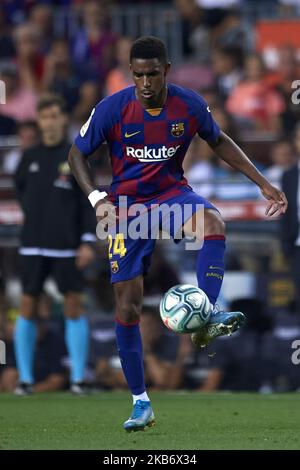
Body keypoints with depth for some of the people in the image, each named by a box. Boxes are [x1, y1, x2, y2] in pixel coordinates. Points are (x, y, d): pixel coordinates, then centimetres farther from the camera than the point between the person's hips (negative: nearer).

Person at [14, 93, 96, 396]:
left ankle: (78, 378, 1)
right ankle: (25, 378, 5)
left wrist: (87, 241, -9)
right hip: (33, 244, 2)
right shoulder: (30, 157, 7)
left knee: (73, 307, -3)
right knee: (27, 306, 0)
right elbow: (20, 187, 24)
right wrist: (32, 213, 10)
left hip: (67, 245, -2)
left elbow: (87, 202, -2)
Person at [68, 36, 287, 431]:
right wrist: (97, 199, -18)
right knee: (127, 307, -4)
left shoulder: (189, 105, -9)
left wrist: (262, 183, 6)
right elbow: (77, 153, -2)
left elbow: (219, 142, 10)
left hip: (173, 194, 1)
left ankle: (206, 319, -37)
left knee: (213, 222, -37)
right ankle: (141, 403, 8)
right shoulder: (112, 109, -14)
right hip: (127, 206, -1)